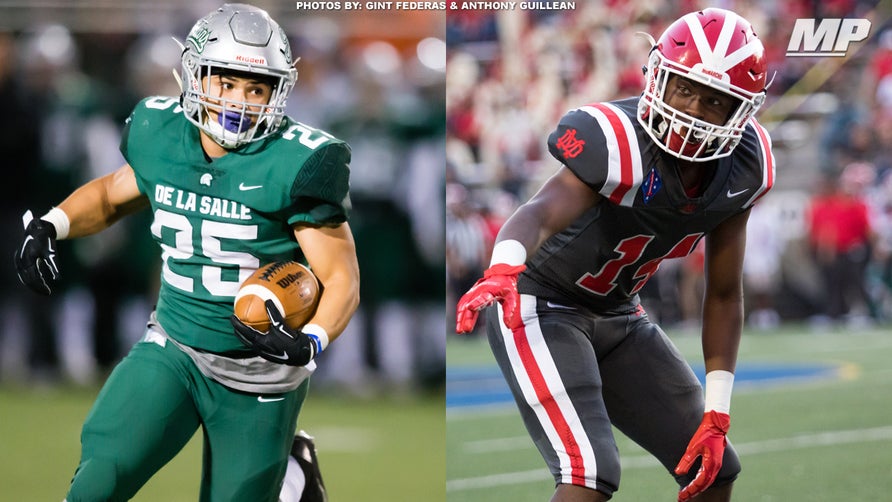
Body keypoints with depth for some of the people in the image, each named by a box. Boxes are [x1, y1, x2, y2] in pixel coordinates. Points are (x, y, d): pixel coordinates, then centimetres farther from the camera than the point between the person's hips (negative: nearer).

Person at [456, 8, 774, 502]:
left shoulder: (742, 167, -9)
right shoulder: (618, 141, -30)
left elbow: (724, 294, 3)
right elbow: (543, 211, -49)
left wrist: (715, 415, 0)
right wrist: (504, 268, -72)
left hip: (617, 315, 8)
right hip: (540, 307, -8)